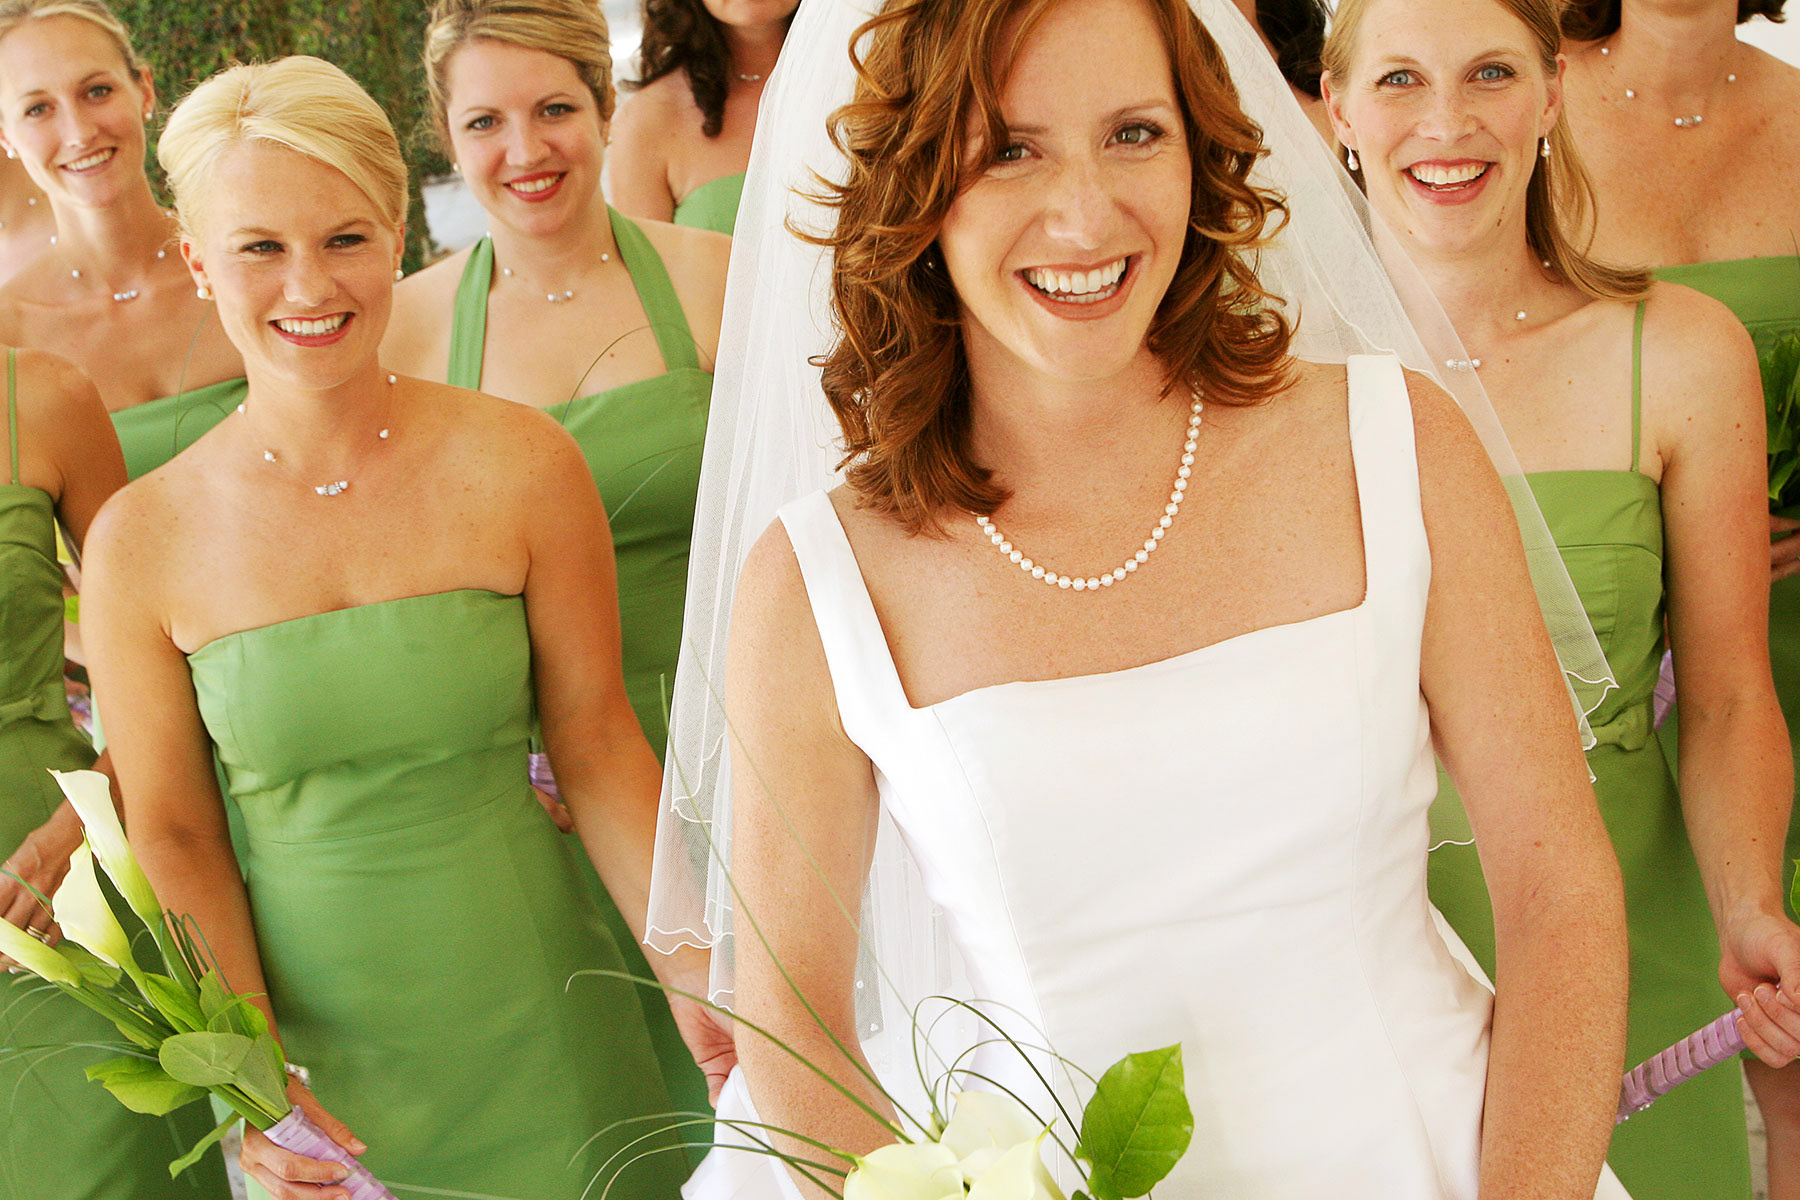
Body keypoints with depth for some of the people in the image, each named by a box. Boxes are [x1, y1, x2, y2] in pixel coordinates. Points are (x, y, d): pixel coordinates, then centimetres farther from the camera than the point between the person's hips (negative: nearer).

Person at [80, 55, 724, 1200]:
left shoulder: (520, 464, -9)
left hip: (535, 1025, 0)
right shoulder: (142, 541, -7)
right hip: (315, 1038, 1)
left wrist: (698, 974, -11)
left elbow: (599, 746, -4)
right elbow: (175, 836, -2)